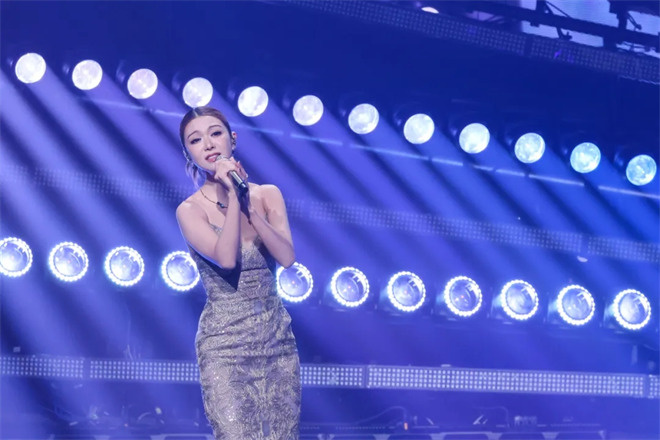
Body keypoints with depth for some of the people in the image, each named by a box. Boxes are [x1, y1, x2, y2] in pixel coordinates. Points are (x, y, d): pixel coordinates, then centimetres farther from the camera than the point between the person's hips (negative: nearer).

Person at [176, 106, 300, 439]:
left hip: (277, 336, 4)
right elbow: (227, 258, -22)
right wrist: (232, 196, -19)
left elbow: (287, 256, -10)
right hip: (226, 342, -4)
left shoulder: (268, 195, 4)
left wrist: (248, 204, -16)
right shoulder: (190, 209, -5)